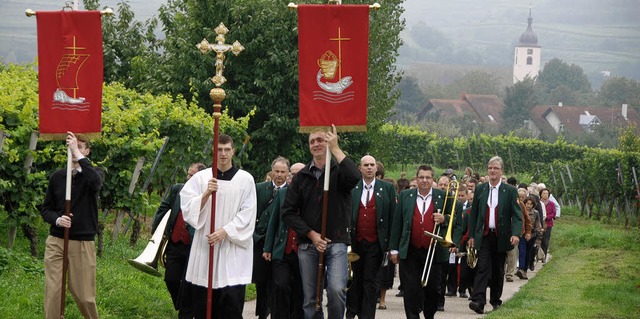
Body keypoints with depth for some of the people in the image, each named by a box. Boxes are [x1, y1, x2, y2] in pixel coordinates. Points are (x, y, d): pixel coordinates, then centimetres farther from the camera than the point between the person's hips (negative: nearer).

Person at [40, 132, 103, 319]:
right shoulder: (57, 177, 8)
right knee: (53, 293, -5)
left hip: (83, 242, -2)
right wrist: (57, 219, -10)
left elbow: (95, 182, -23)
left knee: (84, 295, 0)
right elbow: (46, 209, 13)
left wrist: (78, 154, -26)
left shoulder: (92, 173, 3)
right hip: (56, 241, 2)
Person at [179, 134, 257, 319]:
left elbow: (247, 214, -2)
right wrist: (206, 194, -15)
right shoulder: (200, 178, 7)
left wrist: (225, 231, -12)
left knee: (231, 303, -7)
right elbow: (188, 208, 1)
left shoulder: (245, 179, 3)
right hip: (204, 247, 2)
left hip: (233, 247, -2)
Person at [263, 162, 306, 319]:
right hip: (283, 252, 1)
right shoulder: (282, 193, 8)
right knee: (281, 286, -10)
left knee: (299, 293, 5)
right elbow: (273, 222, 11)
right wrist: (268, 248, 7)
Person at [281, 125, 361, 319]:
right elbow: (288, 212, 6)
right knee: (310, 299, 5)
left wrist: (335, 149, -20)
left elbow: (355, 178, -24)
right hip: (308, 244, 3)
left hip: (336, 242, -3)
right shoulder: (302, 177, 10)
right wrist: (311, 234, -6)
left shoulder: (339, 170, 1)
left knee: (337, 290, -22)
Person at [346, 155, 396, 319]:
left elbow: (393, 216, 1)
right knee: (355, 279, 10)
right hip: (355, 242, 2)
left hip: (375, 243, -2)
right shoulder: (351, 188, 5)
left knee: (370, 281, 0)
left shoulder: (387, 188, 2)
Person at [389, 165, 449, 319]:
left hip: (434, 252, 0)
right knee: (411, 289, -1)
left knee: (433, 289, 6)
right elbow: (397, 223, 6)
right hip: (410, 252, 0)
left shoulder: (443, 197, 5)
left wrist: (444, 219, -14)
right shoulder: (405, 196, 6)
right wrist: (394, 249, 2)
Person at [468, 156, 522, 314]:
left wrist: (515, 234, -19)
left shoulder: (510, 191, 1)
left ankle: (495, 300, 21)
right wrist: (472, 235, 6)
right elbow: (474, 213, 10)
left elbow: (517, 215, -4)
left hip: (501, 237, 0)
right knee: (483, 267, -12)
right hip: (484, 236, 0)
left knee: (498, 270, 8)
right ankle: (478, 301, -22)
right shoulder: (480, 189, 7)